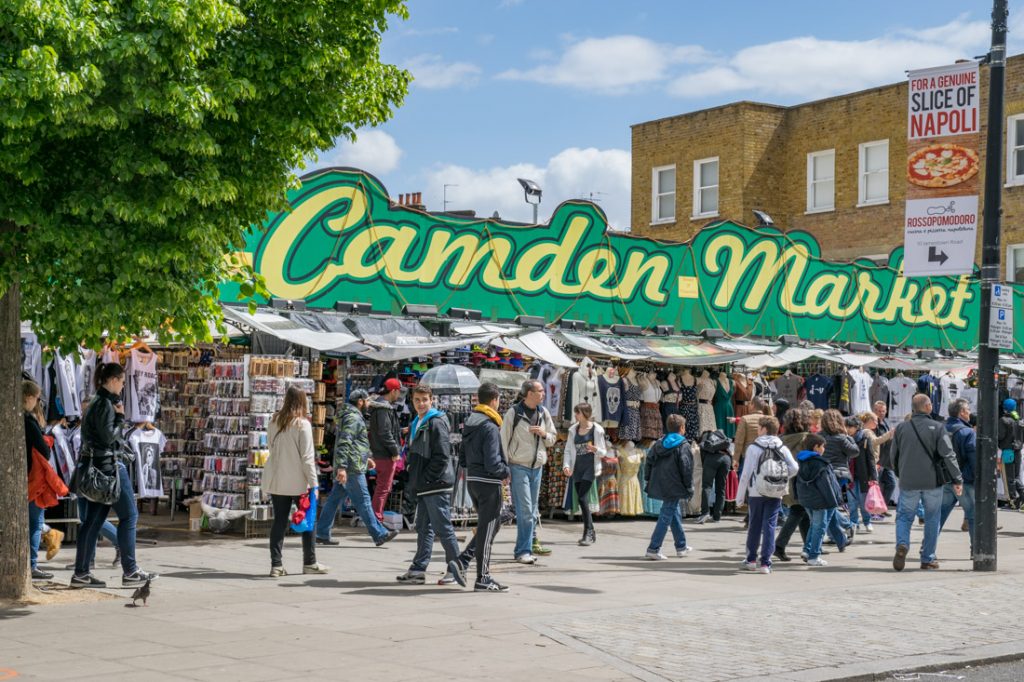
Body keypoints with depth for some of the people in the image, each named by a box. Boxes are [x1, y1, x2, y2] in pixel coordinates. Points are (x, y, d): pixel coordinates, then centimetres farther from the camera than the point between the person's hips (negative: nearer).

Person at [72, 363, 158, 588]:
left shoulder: (98, 402, 16)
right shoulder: (105, 403, -14)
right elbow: (108, 436, -19)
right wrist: (120, 417, -7)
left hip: (97, 466, 10)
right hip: (109, 465, -10)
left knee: (93, 519, 9)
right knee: (129, 515, -3)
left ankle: (81, 573, 9)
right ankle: (130, 571, -1)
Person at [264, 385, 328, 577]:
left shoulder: (274, 421, 4)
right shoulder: (302, 424, -12)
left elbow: (270, 445, 13)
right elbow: (307, 457, -13)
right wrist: (313, 483, -10)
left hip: (276, 480, 4)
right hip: (297, 481, -4)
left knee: (279, 521, 7)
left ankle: (276, 565, 4)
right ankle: (310, 563, 17)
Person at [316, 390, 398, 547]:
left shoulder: (353, 416, 19)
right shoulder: (353, 418, -14)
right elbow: (344, 443, -23)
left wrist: (366, 457, 32)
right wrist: (342, 467, -28)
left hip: (345, 468, 10)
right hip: (352, 468, -10)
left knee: (334, 499, 10)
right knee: (363, 501, -4)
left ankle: (322, 534, 12)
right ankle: (379, 534, 0)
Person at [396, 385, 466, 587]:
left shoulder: (437, 423, -12)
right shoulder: (416, 424, 18)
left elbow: (442, 456, -18)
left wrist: (426, 479, -17)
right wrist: (413, 482, 15)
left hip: (436, 486, -9)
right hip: (424, 487, 9)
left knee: (443, 528, -5)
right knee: (423, 528, 11)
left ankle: (456, 570, 1)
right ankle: (418, 570, 15)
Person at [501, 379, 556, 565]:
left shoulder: (543, 413, 9)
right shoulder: (514, 413, -8)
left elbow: (553, 438, 17)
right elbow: (504, 441, -6)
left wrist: (544, 434, -6)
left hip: (537, 467, 6)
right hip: (519, 466, -6)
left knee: (533, 509, 10)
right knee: (525, 510, -10)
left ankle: (530, 543, 19)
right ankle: (523, 551, -7)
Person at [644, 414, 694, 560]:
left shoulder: (659, 443, 10)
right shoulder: (683, 446, -10)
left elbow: (649, 460, 9)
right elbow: (687, 470, -13)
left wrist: (649, 480, 14)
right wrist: (689, 489, -6)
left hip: (659, 486, 8)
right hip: (674, 488, -8)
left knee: (675, 514, 22)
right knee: (666, 517, -6)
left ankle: (681, 547, 32)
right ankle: (653, 549, -12)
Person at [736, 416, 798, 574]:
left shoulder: (753, 447, -6)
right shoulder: (782, 448, 2)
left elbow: (746, 474, -7)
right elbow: (794, 468, -8)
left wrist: (740, 496, -2)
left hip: (756, 492, -1)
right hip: (776, 494, 1)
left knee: (754, 525, 12)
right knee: (770, 526, 2)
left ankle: (751, 559, 22)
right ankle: (765, 563, -2)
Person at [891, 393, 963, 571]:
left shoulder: (901, 428, 3)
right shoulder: (937, 428, -7)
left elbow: (894, 456, 12)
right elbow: (948, 455, -11)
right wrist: (957, 480, -6)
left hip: (908, 482, 2)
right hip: (933, 482, -2)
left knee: (904, 516, 10)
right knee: (932, 519, 10)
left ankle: (902, 544, -17)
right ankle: (927, 559, 12)